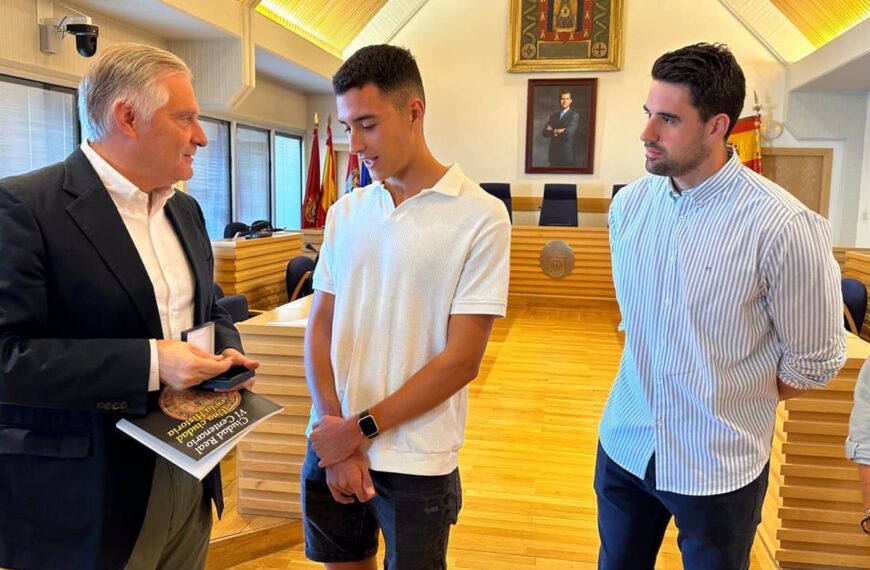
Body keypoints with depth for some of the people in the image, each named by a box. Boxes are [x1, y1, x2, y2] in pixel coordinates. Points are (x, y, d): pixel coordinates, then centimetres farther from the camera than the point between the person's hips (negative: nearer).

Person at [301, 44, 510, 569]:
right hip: (330, 447, 4)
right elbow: (320, 327, 4)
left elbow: (462, 359, -14)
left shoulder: (480, 216, -11)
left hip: (416, 464, -4)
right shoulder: (345, 213, 3)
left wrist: (362, 428, -12)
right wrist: (333, 426, -8)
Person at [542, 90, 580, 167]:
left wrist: (553, 131, -2)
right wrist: (557, 131, -11)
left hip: (567, 155, -5)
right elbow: (545, 132, 5)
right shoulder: (554, 116, 15)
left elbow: (568, 133, -16)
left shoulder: (575, 115, -4)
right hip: (554, 154, 5)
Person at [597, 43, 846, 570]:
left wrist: (729, 405, -1)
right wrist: (652, 384, 13)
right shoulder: (629, 204, -4)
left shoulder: (784, 227, -20)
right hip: (624, 445, 4)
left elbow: (813, 363, -10)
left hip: (719, 467, -4)